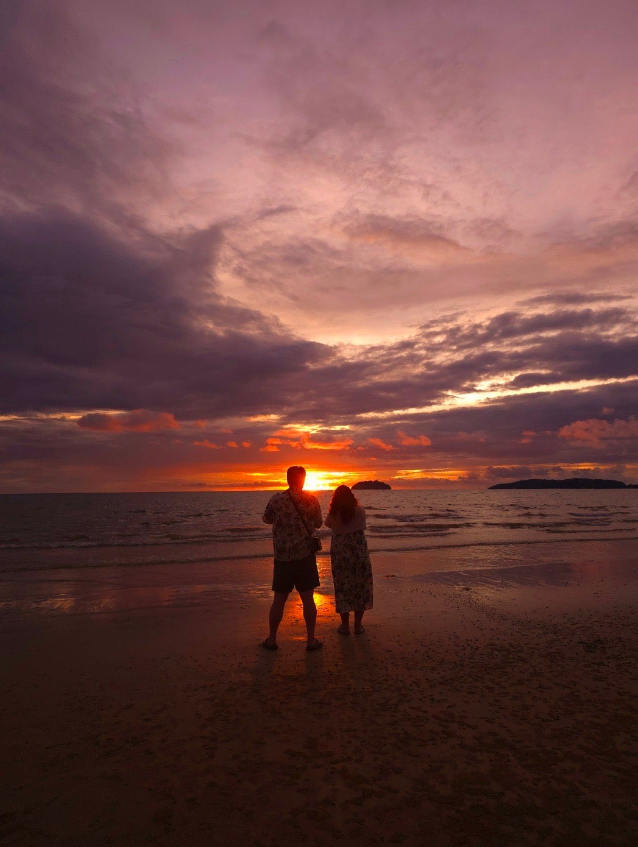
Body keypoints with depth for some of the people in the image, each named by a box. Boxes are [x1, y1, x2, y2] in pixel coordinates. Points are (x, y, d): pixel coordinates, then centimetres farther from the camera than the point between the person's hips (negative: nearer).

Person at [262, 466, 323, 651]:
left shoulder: (276, 499, -8)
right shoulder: (311, 500, -5)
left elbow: (267, 519, 9)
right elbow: (318, 523, 8)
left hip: (282, 557, 0)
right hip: (305, 555, 0)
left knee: (279, 599, 11)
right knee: (308, 599, 9)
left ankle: (271, 639, 21)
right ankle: (311, 640, 15)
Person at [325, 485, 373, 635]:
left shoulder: (333, 514, -9)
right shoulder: (360, 511, -8)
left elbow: (328, 524, 11)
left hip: (340, 555, 0)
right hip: (360, 554, 0)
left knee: (342, 588, 11)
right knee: (360, 588, 12)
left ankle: (345, 626, 17)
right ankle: (358, 625, 18)